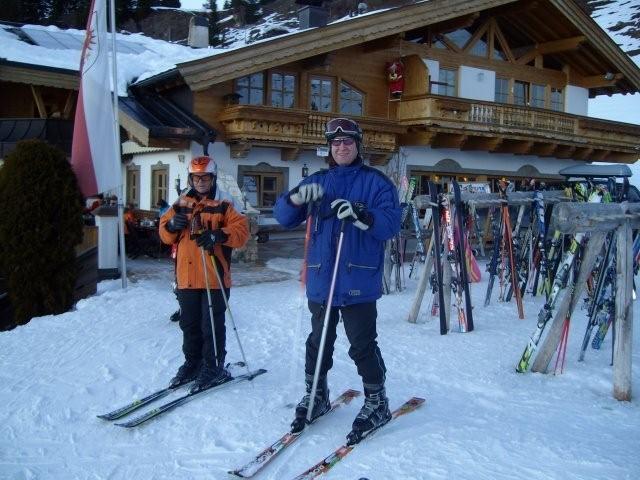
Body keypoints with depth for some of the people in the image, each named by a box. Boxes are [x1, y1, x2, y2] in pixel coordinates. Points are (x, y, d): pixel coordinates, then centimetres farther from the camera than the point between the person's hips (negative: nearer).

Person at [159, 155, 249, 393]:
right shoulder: (180, 205, 12)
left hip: (214, 278, -4)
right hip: (187, 277, 4)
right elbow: (166, 235, 16)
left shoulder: (222, 206, 0)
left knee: (212, 325, 1)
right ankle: (192, 363, 28)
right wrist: (172, 225, -7)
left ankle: (214, 368, 13)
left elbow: (242, 231, -8)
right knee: (189, 324, 14)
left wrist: (219, 235, -24)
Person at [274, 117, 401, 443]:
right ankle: (315, 396, 32)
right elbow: (284, 217, 8)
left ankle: (376, 402, 18)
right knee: (318, 340, 15)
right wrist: (297, 198, -14)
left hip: (359, 280, -4)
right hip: (321, 279, 4)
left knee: (362, 345, 0)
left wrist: (361, 215, -29)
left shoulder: (376, 182, 1)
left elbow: (391, 223, -11)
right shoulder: (317, 181, 13)